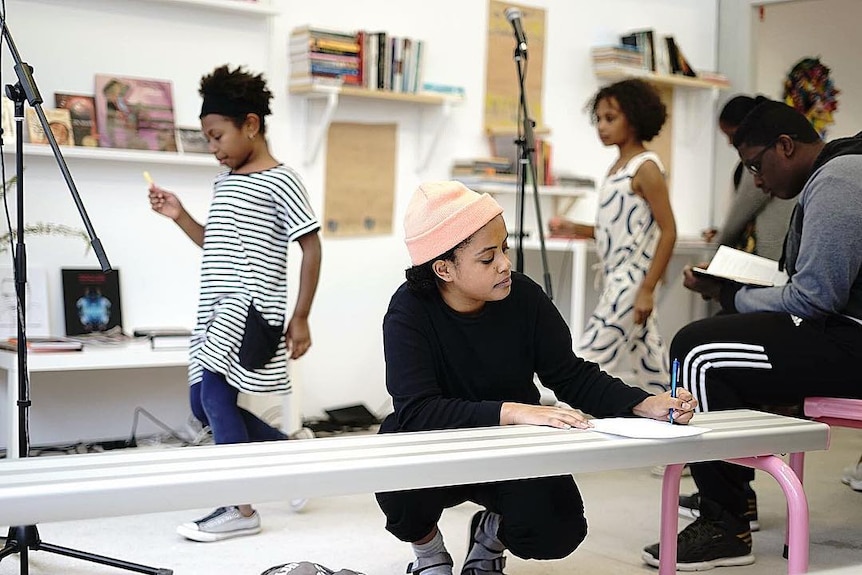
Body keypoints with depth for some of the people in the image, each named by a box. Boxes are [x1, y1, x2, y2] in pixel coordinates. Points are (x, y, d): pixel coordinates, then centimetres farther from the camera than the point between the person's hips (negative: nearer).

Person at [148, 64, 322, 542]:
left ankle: (241, 508, -5)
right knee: (204, 403, 9)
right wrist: (179, 216, 11)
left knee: (215, 394, -16)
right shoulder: (224, 181, 17)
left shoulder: (279, 180, -8)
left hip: (251, 306, -9)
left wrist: (300, 318, -10)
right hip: (217, 310, 9)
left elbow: (311, 248, -9)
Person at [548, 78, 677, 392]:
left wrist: (647, 289, -20)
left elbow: (668, 232, -16)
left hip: (632, 281, -9)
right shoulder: (618, 166, 13)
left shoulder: (645, 167, -12)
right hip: (615, 278, 9)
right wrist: (575, 229, 8)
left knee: (590, 358, -11)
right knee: (648, 362, 12)